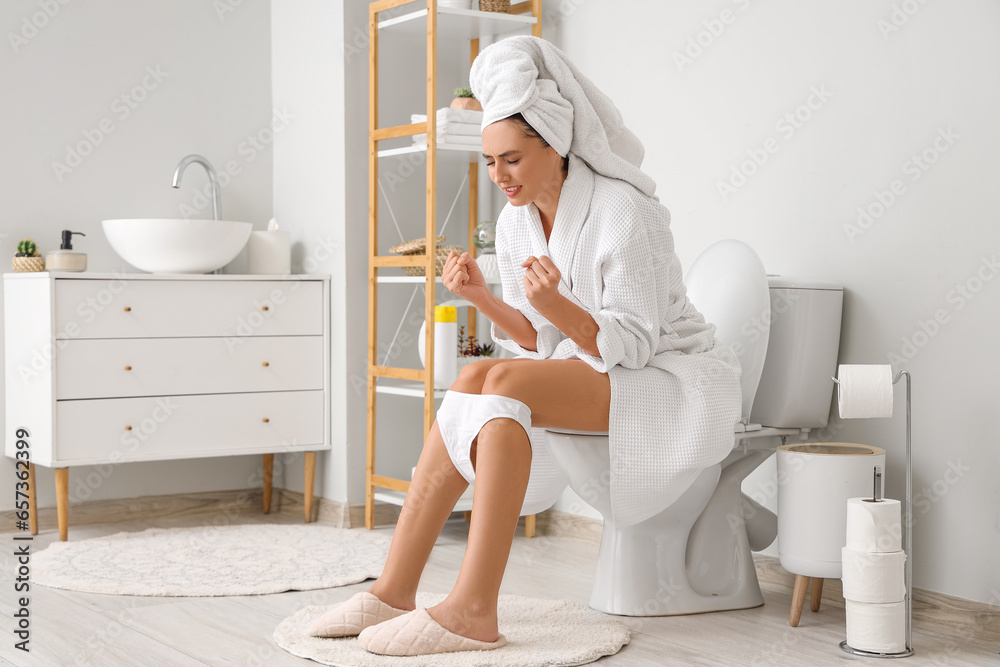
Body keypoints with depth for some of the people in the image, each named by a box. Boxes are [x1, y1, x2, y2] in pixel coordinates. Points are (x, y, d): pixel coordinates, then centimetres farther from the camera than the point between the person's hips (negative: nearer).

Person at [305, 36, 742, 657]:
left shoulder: (625, 211, -19)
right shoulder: (515, 221, 3)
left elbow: (627, 346, -19)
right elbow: (543, 342, 6)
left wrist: (553, 302, -35)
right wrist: (482, 297, -10)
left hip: (678, 386, -7)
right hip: (594, 381, 7)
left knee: (506, 383, -28)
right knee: (473, 381, -17)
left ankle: (474, 611, -31)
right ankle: (395, 591, -19)